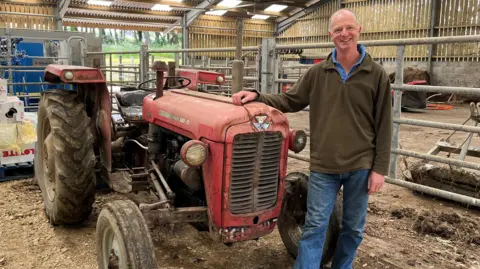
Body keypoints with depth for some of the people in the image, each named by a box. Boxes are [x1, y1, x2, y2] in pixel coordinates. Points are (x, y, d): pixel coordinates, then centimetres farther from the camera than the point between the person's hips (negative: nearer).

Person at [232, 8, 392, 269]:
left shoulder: (376, 74, -3)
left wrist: (380, 168, -6)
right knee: (314, 227, 3)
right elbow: (289, 100, 7)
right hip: (323, 165, 0)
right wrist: (257, 96, -8)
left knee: (353, 228, 15)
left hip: (361, 165, 0)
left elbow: (383, 126, -3)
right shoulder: (317, 73, 1)